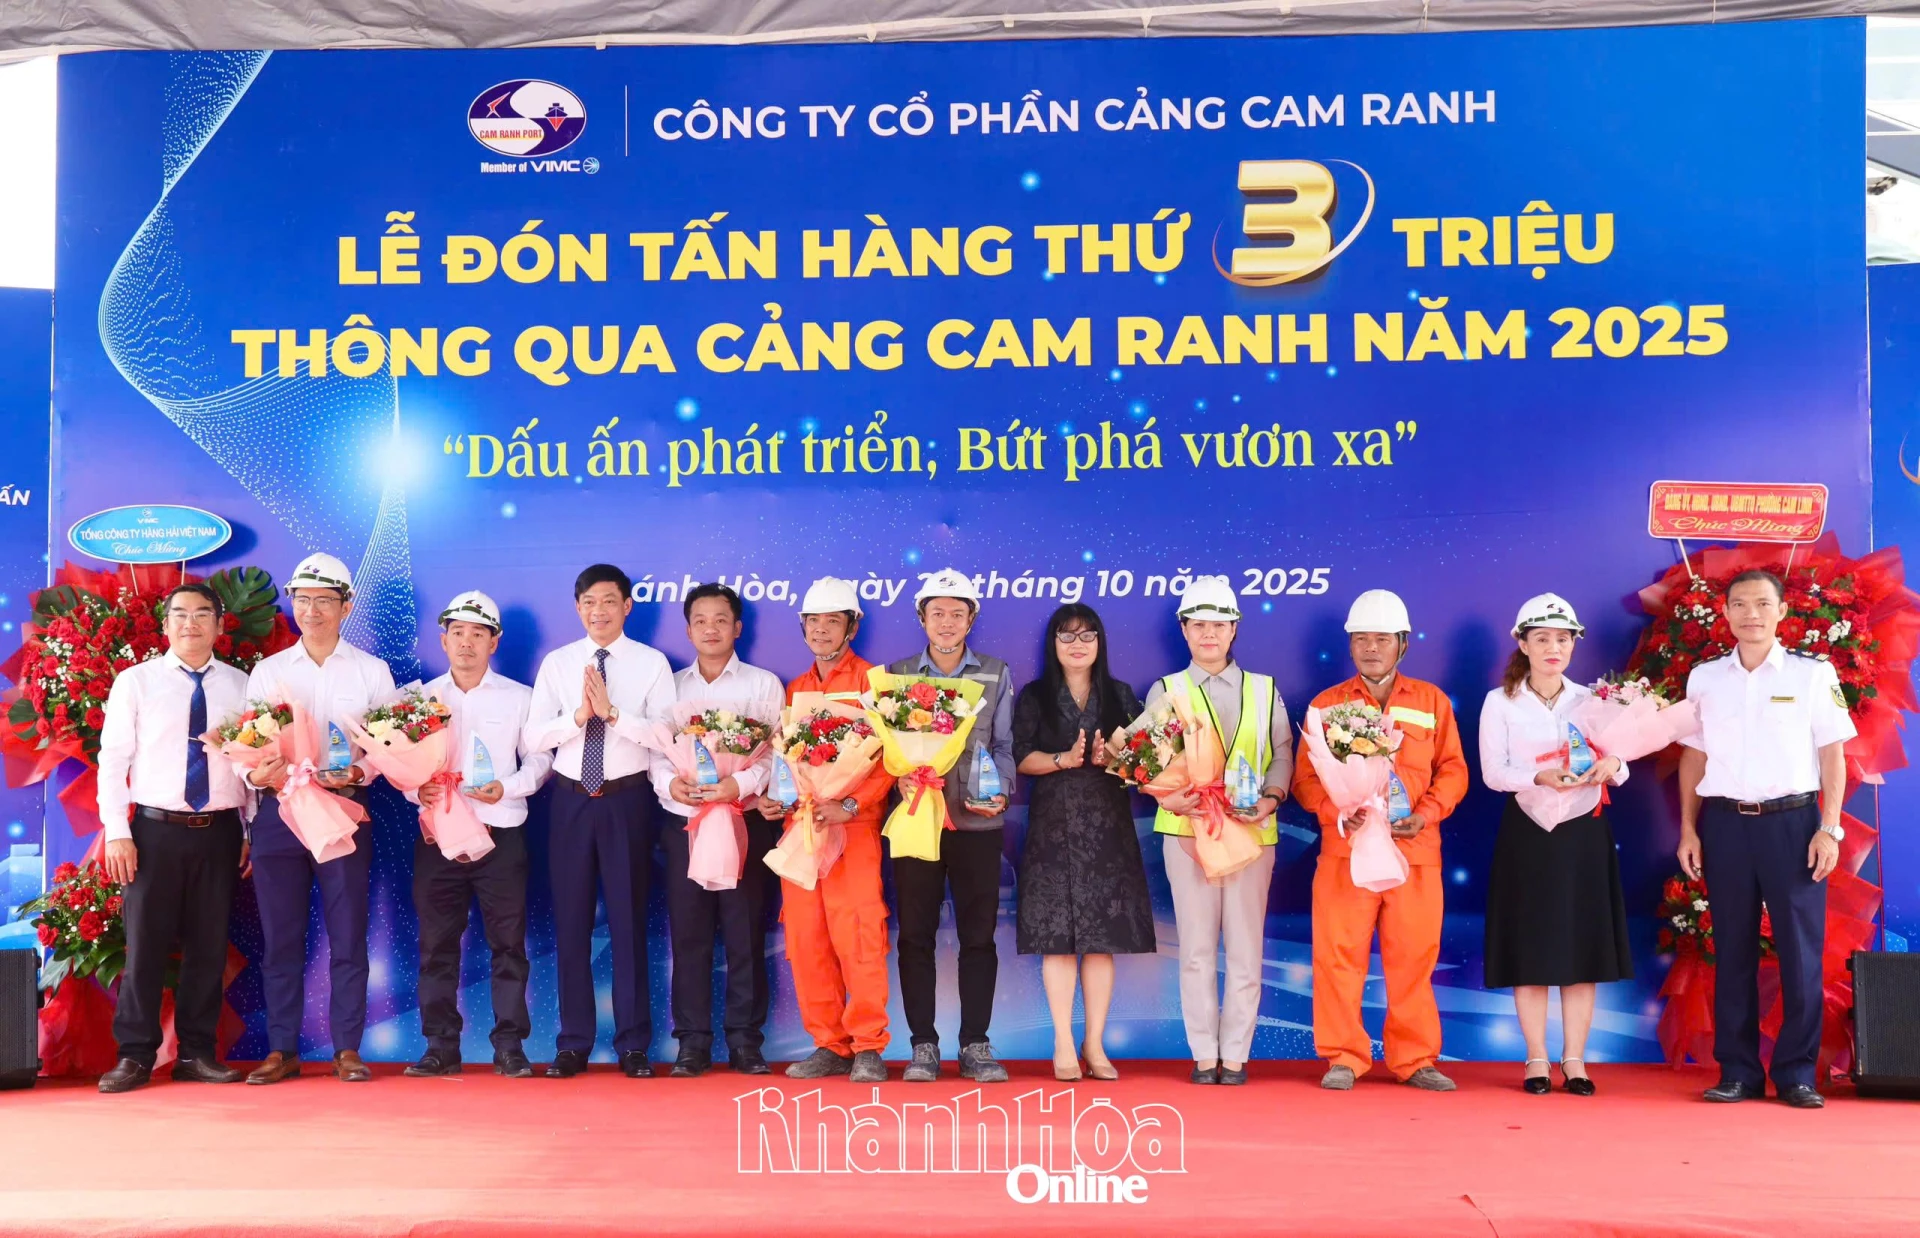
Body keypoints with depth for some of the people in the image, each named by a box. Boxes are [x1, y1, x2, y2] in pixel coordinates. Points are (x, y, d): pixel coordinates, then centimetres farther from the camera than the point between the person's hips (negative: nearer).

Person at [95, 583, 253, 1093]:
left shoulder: (240, 687, 6)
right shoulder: (135, 681, 2)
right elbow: (112, 760, 1)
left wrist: (253, 832, 3)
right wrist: (117, 833, -6)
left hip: (219, 831, 2)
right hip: (154, 828, -1)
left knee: (208, 946, 6)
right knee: (145, 944, 0)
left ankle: (197, 1053, 17)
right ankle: (135, 1056, 12)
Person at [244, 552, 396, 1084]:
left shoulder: (372, 671, 8)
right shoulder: (267, 671, 11)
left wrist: (358, 772, -16)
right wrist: (257, 773, -15)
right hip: (279, 811, 1)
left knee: (348, 934, 0)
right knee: (280, 936, 4)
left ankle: (347, 1049, 8)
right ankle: (282, 1050, 13)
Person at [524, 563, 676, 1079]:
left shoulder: (652, 663, 0)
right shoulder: (557, 663, 6)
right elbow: (534, 737, -1)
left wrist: (612, 712, -21)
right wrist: (578, 715, -16)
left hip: (627, 799, -2)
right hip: (571, 800, 2)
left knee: (628, 920, 4)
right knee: (571, 921, 7)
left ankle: (633, 1044, 13)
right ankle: (573, 1044, 17)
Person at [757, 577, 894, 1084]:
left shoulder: (873, 682, 0)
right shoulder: (794, 690, 18)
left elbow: (889, 757, -6)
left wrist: (850, 806, -18)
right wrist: (771, 797, 3)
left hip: (853, 827, -5)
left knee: (857, 937, -8)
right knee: (805, 940, 4)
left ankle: (868, 1047, 2)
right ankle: (829, 1046, 14)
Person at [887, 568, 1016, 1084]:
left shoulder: (996, 675, 10)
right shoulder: (897, 674, 9)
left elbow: (1003, 746, 7)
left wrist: (1000, 790, -10)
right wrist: (900, 778, -13)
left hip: (977, 822, 0)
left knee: (979, 934, 3)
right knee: (916, 934, 2)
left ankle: (975, 1046, 11)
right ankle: (923, 1045, 11)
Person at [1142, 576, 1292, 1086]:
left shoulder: (1264, 691, 13)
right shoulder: (1165, 691, 9)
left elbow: (1283, 755, 9)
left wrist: (1270, 799, -10)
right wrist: (1166, 795, -17)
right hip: (1187, 830, -1)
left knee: (1245, 949, 1)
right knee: (1197, 948, 2)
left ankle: (1235, 1056, 11)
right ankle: (1204, 1056, 11)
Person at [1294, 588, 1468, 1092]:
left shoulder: (1432, 701, 12)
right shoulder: (1326, 704, 10)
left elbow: (1453, 769, 9)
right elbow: (1305, 777, 7)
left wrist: (1425, 814, -8)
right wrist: (1338, 814, -11)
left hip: (1415, 849, 1)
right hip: (1345, 849, 0)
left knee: (1413, 959, 5)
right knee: (1339, 956, 0)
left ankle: (1415, 1059, 18)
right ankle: (1343, 1058, 11)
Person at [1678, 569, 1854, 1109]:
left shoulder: (1814, 673, 0)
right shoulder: (1704, 677, 7)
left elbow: (1832, 754, 1)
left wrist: (1829, 829, -6)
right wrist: (1689, 830, 6)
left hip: (1792, 820, -2)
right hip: (1725, 822, 2)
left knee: (1800, 949, 2)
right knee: (1732, 950, 8)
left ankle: (1797, 1074, 13)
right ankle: (1737, 1072, 16)